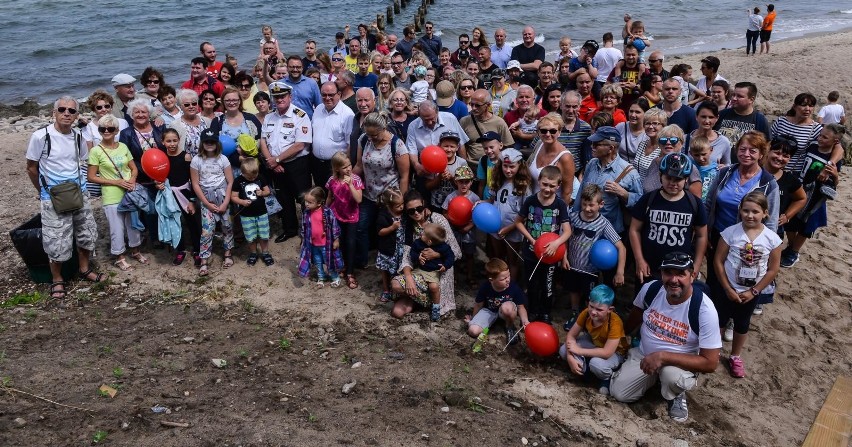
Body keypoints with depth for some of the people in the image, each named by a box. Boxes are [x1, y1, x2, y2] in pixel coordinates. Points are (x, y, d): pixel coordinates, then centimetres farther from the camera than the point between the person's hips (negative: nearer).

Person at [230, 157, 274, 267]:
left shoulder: (261, 178, -3)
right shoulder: (238, 181, -10)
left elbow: (268, 191, 6)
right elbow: (233, 197, -7)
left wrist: (262, 193, -16)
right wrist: (242, 202, -25)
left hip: (262, 213, 2)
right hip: (246, 215, -1)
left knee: (264, 236, 9)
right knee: (251, 237, 8)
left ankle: (265, 253, 27)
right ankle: (253, 253, 29)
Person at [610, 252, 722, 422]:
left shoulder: (704, 310, -29)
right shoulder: (650, 289, -16)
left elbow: (710, 363, -28)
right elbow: (635, 316, 9)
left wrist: (663, 357, -34)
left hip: (680, 362, -4)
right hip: (643, 354, 4)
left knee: (672, 376, -37)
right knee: (618, 393, -8)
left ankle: (676, 396, 1)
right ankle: (656, 377, 20)